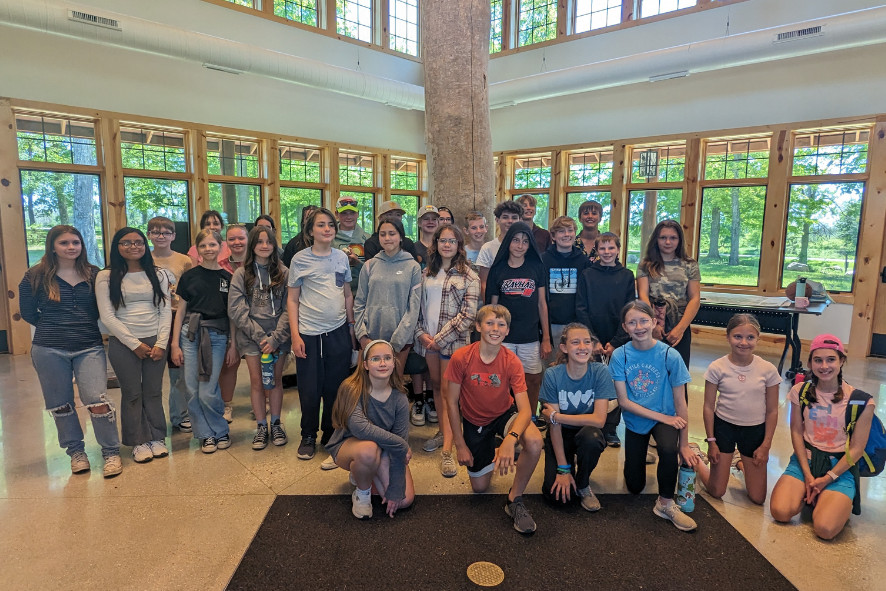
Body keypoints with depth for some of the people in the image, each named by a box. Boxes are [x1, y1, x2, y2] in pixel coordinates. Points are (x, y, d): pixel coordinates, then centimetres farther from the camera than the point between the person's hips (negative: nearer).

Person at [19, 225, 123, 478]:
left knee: (97, 401, -9)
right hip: (49, 351, 1)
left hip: (89, 348, -1)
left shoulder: (93, 274, 3)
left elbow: (103, 308, 10)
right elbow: (28, 312, 10)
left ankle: (111, 453, 6)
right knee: (60, 405, 10)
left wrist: (87, 326, 0)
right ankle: (75, 452, 29)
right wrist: (53, 327, 7)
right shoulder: (36, 276, 1)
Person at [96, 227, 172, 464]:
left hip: (156, 342, 2)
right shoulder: (106, 277, -1)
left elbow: (165, 311, 3)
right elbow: (107, 316, -6)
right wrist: (135, 344, -10)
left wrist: (161, 343, -6)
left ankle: (156, 437, 21)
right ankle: (139, 442, 19)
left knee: (154, 392, 8)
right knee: (132, 393, 6)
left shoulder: (158, 274, 6)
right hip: (123, 344, -2)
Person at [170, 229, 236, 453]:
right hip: (190, 334, 1)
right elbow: (180, 311, 7)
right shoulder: (189, 276, 4)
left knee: (208, 392, -5)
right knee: (193, 391, 2)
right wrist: (175, 343, 2)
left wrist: (232, 344, 3)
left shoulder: (228, 278, 4)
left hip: (217, 336, -1)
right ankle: (206, 434, 20)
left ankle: (221, 431, 17)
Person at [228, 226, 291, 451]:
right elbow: (236, 310, -6)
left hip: (278, 337, 0)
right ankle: (261, 427, 21)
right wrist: (260, 336, -13)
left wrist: (275, 337, -13)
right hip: (252, 337, 0)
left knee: (276, 380, 9)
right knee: (257, 381, 7)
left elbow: (288, 308, -3)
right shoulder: (241, 274, -1)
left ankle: (276, 424, 24)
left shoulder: (283, 272, 0)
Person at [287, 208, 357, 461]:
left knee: (336, 387, 9)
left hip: (338, 332, 3)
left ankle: (331, 433, 27)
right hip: (309, 333, -2)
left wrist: (351, 327, 11)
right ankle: (308, 436, 24)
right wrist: (295, 335, -7)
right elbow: (292, 300, -1)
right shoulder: (300, 259, -2)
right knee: (310, 389, 4)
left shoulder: (341, 257, 6)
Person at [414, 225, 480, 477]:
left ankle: (447, 450, -4)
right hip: (427, 339, 5)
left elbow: (468, 314, -10)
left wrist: (440, 339, -12)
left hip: (453, 340, -4)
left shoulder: (468, 276, -4)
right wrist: (421, 333, -3)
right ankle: (442, 431, 30)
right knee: (435, 385, 14)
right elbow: (417, 305, 11)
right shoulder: (427, 273, 10)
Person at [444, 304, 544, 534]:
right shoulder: (461, 358, -22)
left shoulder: (512, 362, -21)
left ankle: (514, 500, -7)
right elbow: (451, 402, -12)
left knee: (534, 442, -32)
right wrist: (460, 445, -11)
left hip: (504, 415, 0)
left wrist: (510, 438, -46)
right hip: (474, 422, 1)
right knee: (479, 487, 7)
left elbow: (525, 409, -27)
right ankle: (492, 449, 39)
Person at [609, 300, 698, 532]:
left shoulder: (670, 356, -19)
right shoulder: (620, 355, -17)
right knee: (635, 487, 8)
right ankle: (638, 457, 43)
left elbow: (680, 402, -13)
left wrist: (684, 445, -11)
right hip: (635, 420, 1)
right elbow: (623, 401, -14)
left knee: (669, 449, -36)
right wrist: (664, 418, -18)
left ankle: (665, 503, -11)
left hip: (666, 418, -1)